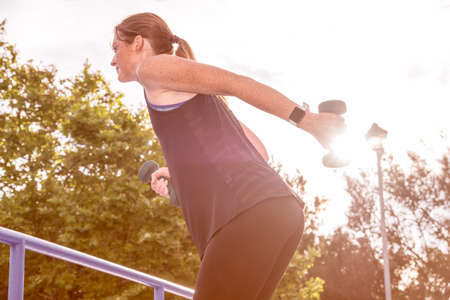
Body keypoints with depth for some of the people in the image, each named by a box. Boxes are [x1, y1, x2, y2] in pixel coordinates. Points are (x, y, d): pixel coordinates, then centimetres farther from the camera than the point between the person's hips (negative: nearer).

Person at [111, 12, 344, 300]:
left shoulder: (154, 66, 10)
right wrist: (187, 175, 32)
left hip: (250, 213, -9)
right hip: (278, 211, 9)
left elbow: (234, 82, -1)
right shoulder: (195, 95, 34)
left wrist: (304, 119, -4)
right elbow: (259, 151, 31)